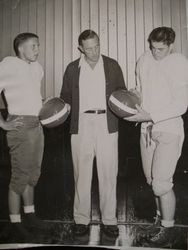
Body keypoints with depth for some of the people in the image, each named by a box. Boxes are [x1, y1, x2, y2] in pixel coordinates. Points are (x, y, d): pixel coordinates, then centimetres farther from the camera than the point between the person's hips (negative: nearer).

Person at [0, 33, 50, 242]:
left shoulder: (37, 68, 12)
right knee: (20, 175, -2)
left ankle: (29, 215, 28)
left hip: (36, 125, 7)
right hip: (20, 126, -7)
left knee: (33, 172, 14)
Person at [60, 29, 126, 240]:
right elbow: (66, 96, 13)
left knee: (108, 173, 3)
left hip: (107, 125, 0)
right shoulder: (72, 68, 10)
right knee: (81, 174, 5)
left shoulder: (112, 65, 9)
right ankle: (81, 219, 19)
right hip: (81, 125, 1)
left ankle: (109, 220, 17)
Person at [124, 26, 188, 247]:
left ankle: (167, 229, 13)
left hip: (169, 129, -5)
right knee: (151, 178, 15)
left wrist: (149, 115, -21)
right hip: (147, 128, 6)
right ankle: (162, 214, 38)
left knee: (161, 183, -8)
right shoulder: (143, 60, 3)